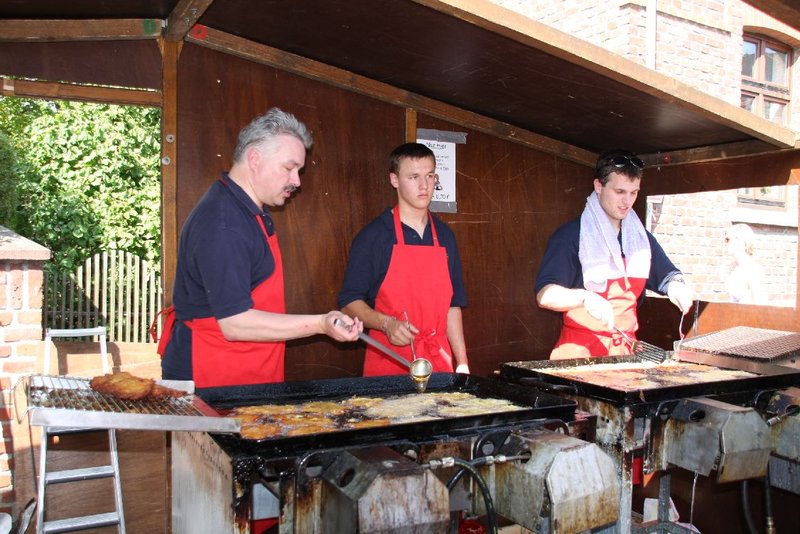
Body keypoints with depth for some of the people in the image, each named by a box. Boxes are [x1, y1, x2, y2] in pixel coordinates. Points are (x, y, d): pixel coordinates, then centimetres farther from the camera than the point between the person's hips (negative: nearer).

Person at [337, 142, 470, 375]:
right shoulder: (373, 236, -6)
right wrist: (386, 323, -23)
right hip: (388, 362, -4)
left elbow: (452, 305, 13)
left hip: (438, 361, 4)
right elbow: (349, 302, -6)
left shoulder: (445, 236, 9)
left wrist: (462, 363, 8)